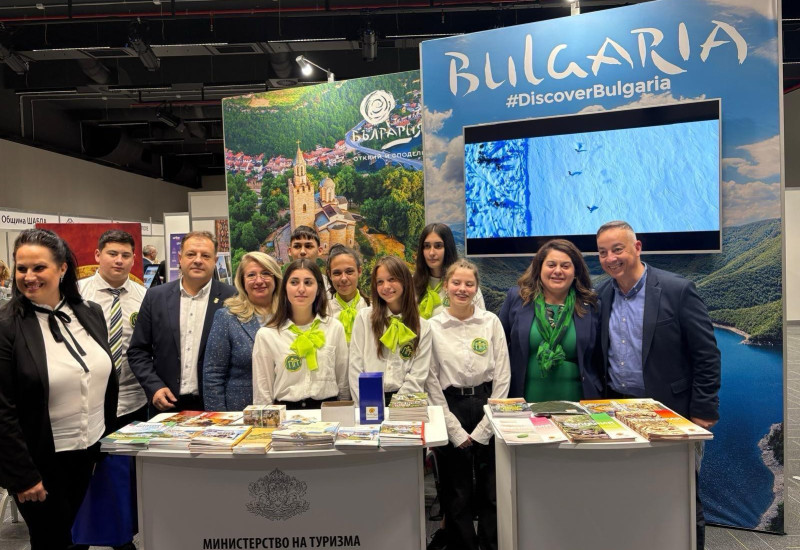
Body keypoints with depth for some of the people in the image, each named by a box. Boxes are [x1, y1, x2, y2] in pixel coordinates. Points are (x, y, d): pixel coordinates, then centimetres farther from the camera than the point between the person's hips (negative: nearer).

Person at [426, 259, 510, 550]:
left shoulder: (491, 321, 0)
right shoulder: (432, 327, -3)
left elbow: (503, 375, -1)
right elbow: (431, 382, -3)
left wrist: (484, 428, -6)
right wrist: (455, 430, -7)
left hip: (487, 406, 1)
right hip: (451, 409, -1)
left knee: (491, 492, 10)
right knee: (456, 494, 9)